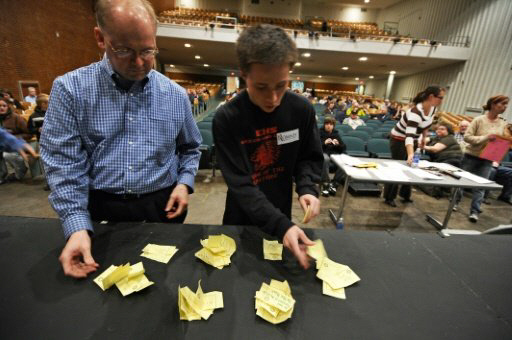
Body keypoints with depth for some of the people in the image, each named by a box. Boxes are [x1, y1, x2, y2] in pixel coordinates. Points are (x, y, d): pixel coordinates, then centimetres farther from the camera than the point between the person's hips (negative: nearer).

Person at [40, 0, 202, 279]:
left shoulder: (176, 95, 0)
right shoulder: (70, 89, -5)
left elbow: (190, 149, 10)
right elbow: (64, 163, -7)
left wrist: (184, 182, -7)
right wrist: (77, 226, -16)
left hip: (162, 208, 2)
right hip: (99, 211, 0)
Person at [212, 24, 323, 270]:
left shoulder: (302, 110, -12)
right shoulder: (226, 119, -22)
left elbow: (309, 158, 0)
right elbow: (240, 185, -24)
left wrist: (307, 188, -19)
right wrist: (280, 225, -34)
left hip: (281, 218, 3)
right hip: (242, 221, -2)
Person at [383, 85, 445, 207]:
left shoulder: (432, 108, -7)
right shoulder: (415, 112, -34)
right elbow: (409, 136, -46)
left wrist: (424, 138, 19)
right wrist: (410, 154, -57)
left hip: (413, 141, 8)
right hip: (399, 141, -8)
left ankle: (405, 196, 27)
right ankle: (389, 198, 11)